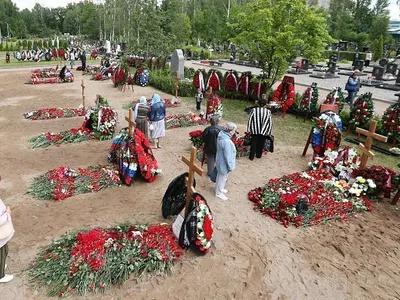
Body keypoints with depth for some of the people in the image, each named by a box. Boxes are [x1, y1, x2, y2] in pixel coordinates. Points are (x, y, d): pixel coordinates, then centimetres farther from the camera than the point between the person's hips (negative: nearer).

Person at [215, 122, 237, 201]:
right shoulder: (227, 142, -37)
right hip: (224, 163, -9)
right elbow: (227, 156, -29)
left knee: (220, 176, 28)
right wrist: (230, 166, -15)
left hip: (220, 161, 9)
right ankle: (219, 193, 34)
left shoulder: (221, 135, -7)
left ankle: (219, 189, 50)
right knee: (222, 178, 14)